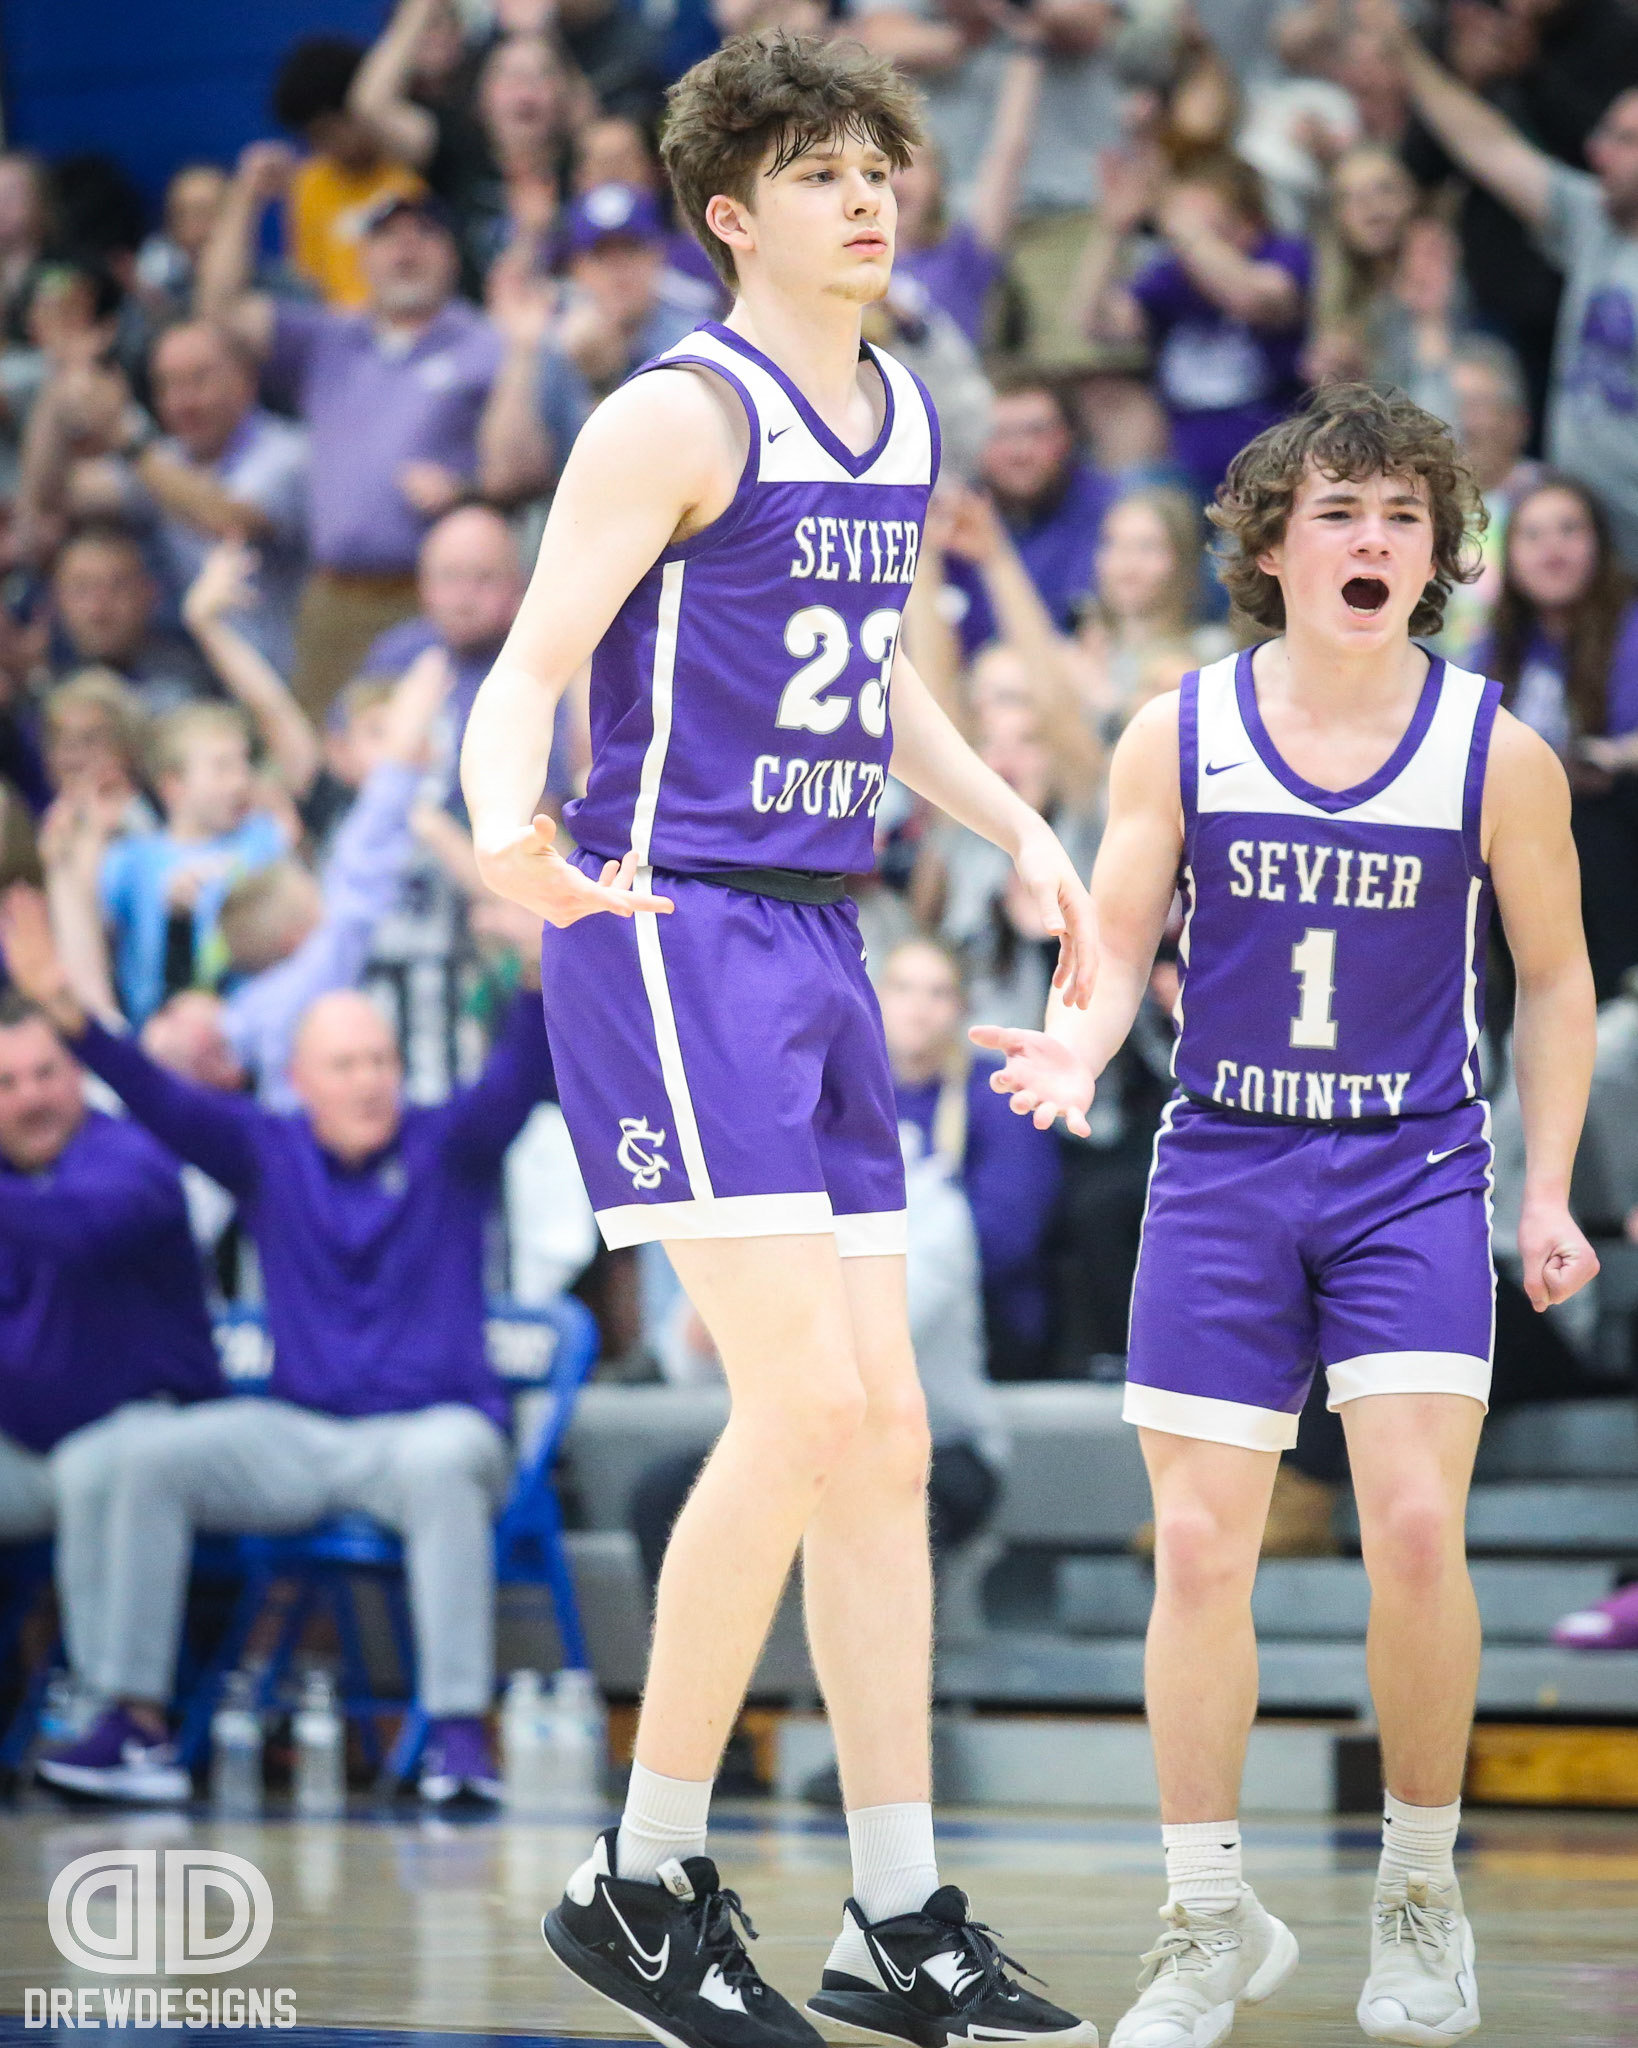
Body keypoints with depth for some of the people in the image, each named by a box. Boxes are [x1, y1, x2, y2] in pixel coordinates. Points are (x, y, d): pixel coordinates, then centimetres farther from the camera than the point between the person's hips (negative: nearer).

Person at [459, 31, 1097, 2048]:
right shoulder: (680, 416, -10)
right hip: (671, 935, -8)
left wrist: (1015, 825, 17)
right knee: (804, 1400, -17)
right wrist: (510, 838, -37)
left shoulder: (901, 424, 14)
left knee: (884, 1437, 6)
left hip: (818, 947, 8)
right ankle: (641, 1880, -6)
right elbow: (523, 672, -17)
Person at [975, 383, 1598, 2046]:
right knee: (1197, 1546, -2)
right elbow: (1116, 944, 0)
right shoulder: (1180, 736, -1)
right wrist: (1077, 1047, -22)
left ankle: (1418, 1892, 5)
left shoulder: (1497, 754, -2)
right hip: (1224, 1170, 1)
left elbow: (1554, 980, 8)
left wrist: (1547, 1192, 2)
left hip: (1415, 1175, -1)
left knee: (1415, 1525, -15)